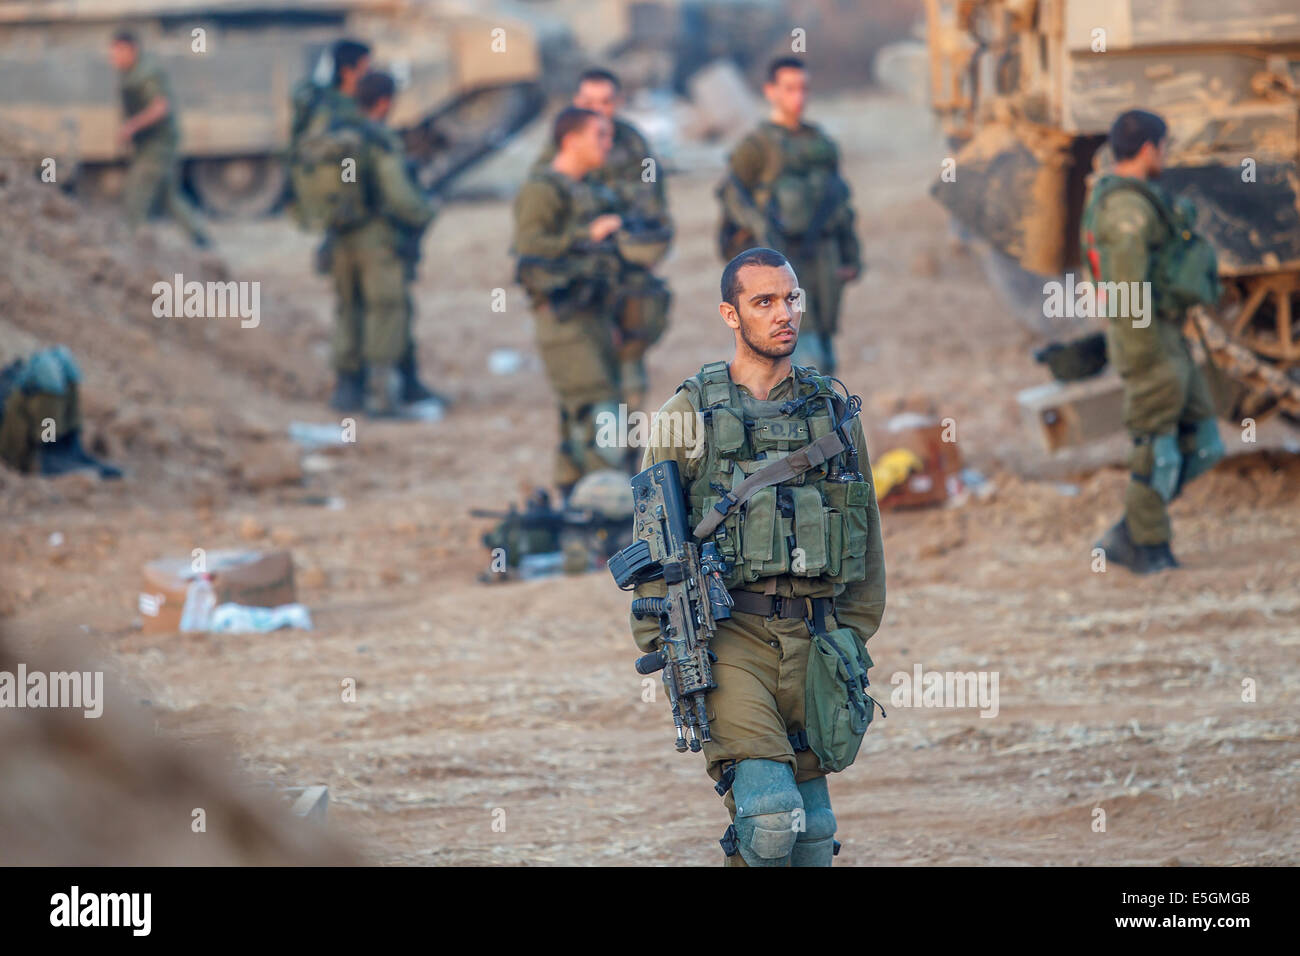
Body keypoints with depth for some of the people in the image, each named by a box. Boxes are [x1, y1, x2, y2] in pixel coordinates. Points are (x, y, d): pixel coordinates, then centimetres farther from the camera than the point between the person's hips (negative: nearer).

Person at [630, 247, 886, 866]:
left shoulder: (834, 410, 13)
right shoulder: (689, 414, 3)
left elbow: (866, 532, 17)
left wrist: (853, 641, 12)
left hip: (812, 644, 4)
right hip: (730, 637, -4)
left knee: (810, 829, 6)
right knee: (771, 813, -20)